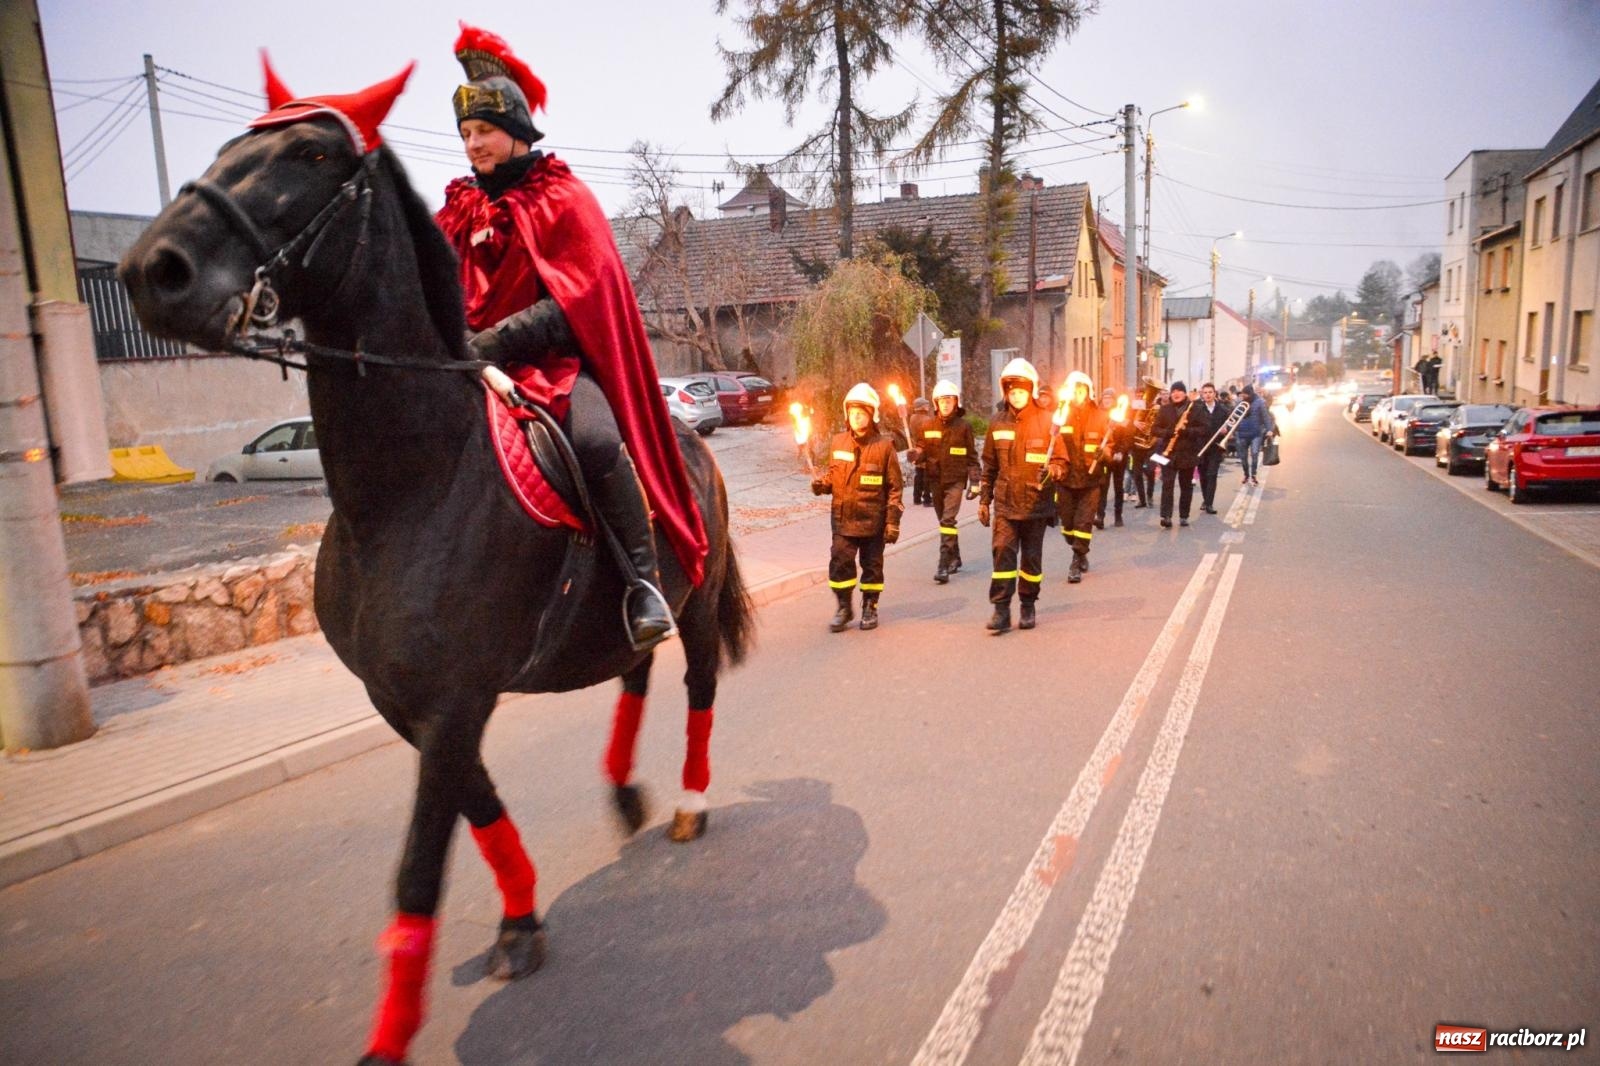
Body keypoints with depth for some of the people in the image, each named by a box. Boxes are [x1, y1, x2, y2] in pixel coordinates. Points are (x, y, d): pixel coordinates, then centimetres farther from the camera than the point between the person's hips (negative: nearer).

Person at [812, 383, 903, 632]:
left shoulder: (884, 446, -5)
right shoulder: (837, 443, 5)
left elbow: (894, 487, -3)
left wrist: (893, 522, -6)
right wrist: (820, 483, -7)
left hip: (873, 519, -2)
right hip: (843, 518, 2)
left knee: (872, 565, 10)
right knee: (839, 563, -2)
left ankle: (870, 608, 26)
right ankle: (844, 608, 16)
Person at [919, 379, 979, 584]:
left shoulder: (964, 426, -1)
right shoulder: (928, 427, 6)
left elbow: (972, 456, 1)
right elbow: (923, 452, 11)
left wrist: (974, 481, -3)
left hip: (955, 480, -4)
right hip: (935, 480, 4)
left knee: (948, 520, -15)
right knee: (945, 521, 15)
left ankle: (944, 565, -19)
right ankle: (954, 558, 31)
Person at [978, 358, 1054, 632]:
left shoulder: (1046, 420, -2)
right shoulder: (998, 423, 7)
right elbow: (989, 465, 13)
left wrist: (1052, 471, -22)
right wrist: (984, 500, 11)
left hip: (1035, 504, -1)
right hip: (1004, 503, 2)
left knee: (1032, 557, 8)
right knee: (1003, 553, -6)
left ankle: (1028, 607, 22)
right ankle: (1001, 610, -4)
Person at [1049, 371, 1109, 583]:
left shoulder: (1100, 417, -1)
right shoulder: (1061, 416, 0)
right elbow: (1055, 446, 0)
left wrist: (1104, 452, -19)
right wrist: (1055, 466, -15)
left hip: (1090, 479, -2)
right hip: (1066, 478, 2)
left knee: (1084, 523, -4)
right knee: (1068, 522, 11)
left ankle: (1076, 563, 4)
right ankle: (1081, 554, 34)